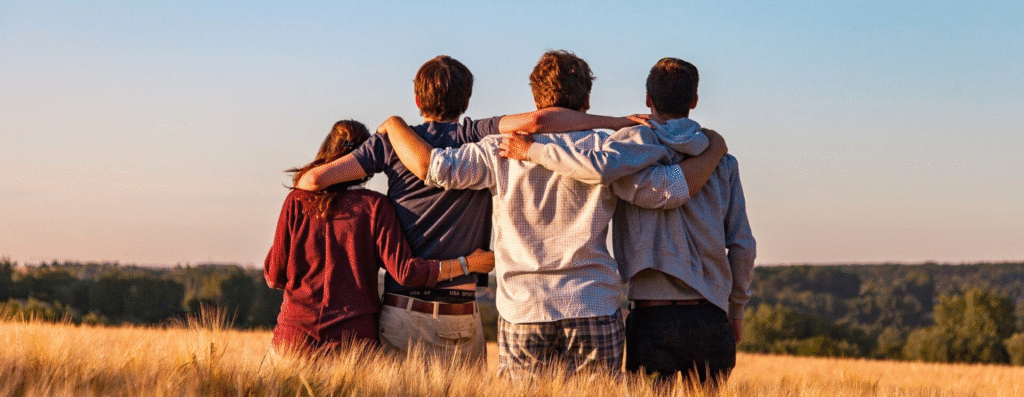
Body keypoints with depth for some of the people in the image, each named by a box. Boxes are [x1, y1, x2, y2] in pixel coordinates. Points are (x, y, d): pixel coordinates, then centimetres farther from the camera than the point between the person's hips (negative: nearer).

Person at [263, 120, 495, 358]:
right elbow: (405, 271, -8)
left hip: (296, 331, 1)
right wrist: (467, 264, 1)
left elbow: (275, 277, 6)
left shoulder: (297, 201, 3)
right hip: (354, 337, -1)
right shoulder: (374, 206, -2)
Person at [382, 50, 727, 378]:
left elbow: (430, 166, -5)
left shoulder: (503, 151, 1)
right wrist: (714, 150, 14)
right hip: (595, 313, 0)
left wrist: (394, 125, 14)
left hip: (523, 313, 1)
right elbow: (671, 189, -3)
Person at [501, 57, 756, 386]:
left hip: (654, 318, -3)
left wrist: (534, 150, -13)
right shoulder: (722, 161, 10)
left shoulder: (638, 140, -2)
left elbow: (602, 168, -26)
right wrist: (736, 310, 20)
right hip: (711, 318, 3)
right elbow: (742, 245, 8)